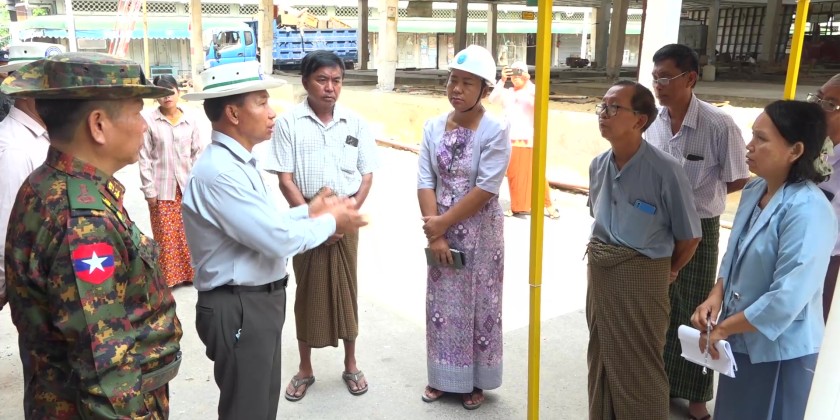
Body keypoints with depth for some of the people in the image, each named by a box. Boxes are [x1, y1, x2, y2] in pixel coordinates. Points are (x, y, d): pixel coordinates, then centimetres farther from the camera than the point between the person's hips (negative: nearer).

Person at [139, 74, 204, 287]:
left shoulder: (190, 119, 2)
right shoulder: (148, 120, -7)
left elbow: (198, 153, 7)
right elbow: (144, 157, -5)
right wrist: (149, 190, -7)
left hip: (187, 186, 2)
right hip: (161, 189, -2)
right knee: (165, 236, 6)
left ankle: (189, 272, 24)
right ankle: (168, 276, 20)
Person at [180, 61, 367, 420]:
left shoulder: (238, 162, 8)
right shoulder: (219, 171, -25)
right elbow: (279, 240, -27)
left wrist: (309, 211, 1)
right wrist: (330, 222, -12)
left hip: (260, 300, 10)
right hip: (239, 309, -10)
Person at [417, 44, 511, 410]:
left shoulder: (496, 130, -13)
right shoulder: (433, 127, 0)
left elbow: (486, 189, -18)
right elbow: (425, 181, -4)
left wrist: (443, 222, -15)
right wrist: (435, 233, -12)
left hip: (480, 231, -4)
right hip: (442, 230, 4)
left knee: (479, 305, 8)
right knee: (442, 303, 12)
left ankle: (475, 381, 26)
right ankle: (443, 377, 29)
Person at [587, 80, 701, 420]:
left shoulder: (665, 170, -19)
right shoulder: (598, 165, 1)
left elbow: (689, 236, -9)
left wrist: (667, 272, 5)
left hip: (641, 277, -6)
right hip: (598, 271, 6)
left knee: (638, 367, 6)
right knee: (601, 358, 19)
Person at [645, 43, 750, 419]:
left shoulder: (719, 125, -20)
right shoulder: (652, 121, -6)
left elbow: (738, 181, -8)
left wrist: (693, 194, -8)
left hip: (698, 230, -4)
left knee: (694, 312, 9)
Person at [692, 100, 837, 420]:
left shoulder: (807, 211, -25)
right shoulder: (754, 191, 0)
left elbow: (788, 299, -28)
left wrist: (723, 327, -17)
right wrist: (716, 295, -6)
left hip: (778, 350, -7)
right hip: (742, 339, 7)